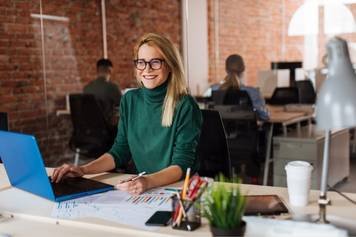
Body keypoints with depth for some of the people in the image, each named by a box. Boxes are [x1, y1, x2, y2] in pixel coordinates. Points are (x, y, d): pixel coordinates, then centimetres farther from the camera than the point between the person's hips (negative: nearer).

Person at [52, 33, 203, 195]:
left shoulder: (185, 106, -12)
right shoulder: (130, 100, 4)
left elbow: (182, 164, -17)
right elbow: (119, 151, 8)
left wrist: (148, 181, -35)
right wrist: (83, 169, -8)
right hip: (141, 191, 5)